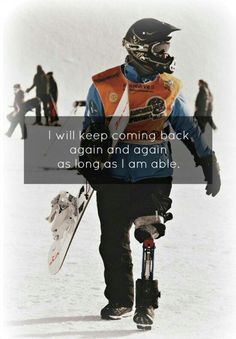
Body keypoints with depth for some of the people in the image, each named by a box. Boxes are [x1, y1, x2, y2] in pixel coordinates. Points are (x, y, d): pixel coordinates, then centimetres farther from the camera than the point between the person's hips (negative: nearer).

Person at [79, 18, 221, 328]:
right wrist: (88, 169, 1)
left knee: (150, 239, -11)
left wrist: (209, 165, 13)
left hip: (155, 177, 0)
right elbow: (90, 132, 7)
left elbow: (189, 130, 12)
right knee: (113, 244, 10)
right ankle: (120, 300, 28)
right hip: (113, 179, 0)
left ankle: (147, 302, 1)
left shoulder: (169, 88, 3)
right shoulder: (103, 87, -2)